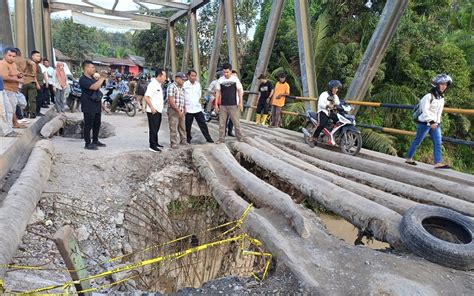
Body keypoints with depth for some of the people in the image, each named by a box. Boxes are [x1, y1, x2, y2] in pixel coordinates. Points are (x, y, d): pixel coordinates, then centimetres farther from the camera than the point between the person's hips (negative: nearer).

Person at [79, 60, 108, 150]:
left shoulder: (92, 78, 16)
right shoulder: (83, 79, -14)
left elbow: (99, 86, 29)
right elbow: (94, 87, -26)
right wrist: (102, 78, -18)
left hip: (96, 105, 9)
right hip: (88, 106, -9)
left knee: (97, 124, 16)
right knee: (88, 125, -4)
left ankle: (95, 141, 28)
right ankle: (88, 144, 3)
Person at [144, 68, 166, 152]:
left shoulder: (159, 85, 14)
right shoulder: (152, 85, -16)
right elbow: (146, 97, -21)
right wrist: (152, 108, -23)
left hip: (159, 111, 9)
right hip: (153, 112, -9)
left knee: (156, 129, 17)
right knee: (153, 129, -3)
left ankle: (155, 143, 28)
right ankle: (152, 146, 4)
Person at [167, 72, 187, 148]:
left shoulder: (182, 88, 17)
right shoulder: (172, 86, -9)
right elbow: (171, 100, -16)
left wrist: (184, 109, 12)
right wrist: (178, 110, -17)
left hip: (181, 111, 8)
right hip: (174, 111, -8)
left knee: (183, 127, 15)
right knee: (173, 128, -2)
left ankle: (183, 141, 27)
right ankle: (174, 143, 4)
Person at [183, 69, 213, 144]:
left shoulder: (198, 84, 9)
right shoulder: (184, 85, -6)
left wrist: (200, 102, 13)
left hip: (198, 109, 4)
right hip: (188, 109, -3)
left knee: (203, 124, 5)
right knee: (188, 126, 5)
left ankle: (208, 138, 11)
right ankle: (188, 139, 21)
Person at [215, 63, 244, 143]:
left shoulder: (235, 79, -2)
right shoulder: (220, 80, 2)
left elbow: (240, 91, 1)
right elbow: (218, 92, 6)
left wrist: (241, 103, -4)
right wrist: (216, 104, 1)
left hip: (233, 105, -2)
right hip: (223, 105, 2)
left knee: (236, 122, 3)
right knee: (222, 123, 5)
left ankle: (239, 138, 16)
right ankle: (221, 139, 14)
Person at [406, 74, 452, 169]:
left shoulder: (442, 98, 13)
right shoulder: (429, 96, -11)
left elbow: (439, 112, 13)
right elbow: (425, 110, -16)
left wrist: (437, 122, 3)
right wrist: (431, 122, -18)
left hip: (435, 124, 8)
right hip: (425, 123, -7)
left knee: (438, 143, -2)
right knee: (417, 141, 1)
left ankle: (438, 162, -4)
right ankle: (409, 158, 13)